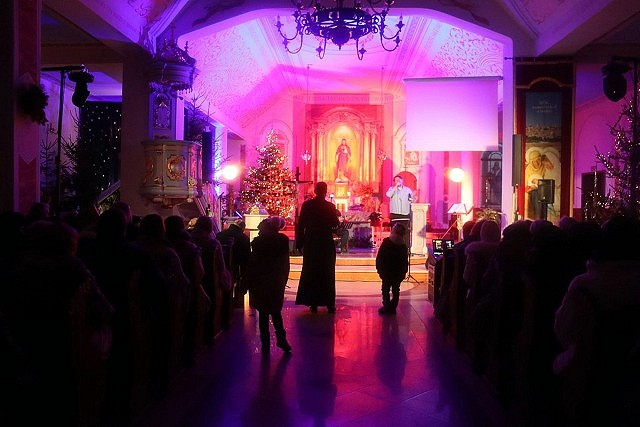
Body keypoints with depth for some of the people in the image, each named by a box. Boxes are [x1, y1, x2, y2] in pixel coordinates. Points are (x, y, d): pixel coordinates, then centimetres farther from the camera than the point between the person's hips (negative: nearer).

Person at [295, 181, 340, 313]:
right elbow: (335, 223, -3)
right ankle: (329, 304, 8)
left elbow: (300, 225, -3)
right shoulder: (330, 206, -8)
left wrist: (299, 243, 3)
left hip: (310, 244, 1)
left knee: (310, 273, 10)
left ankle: (313, 303, 10)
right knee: (327, 274, 8)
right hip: (327, 244, -1)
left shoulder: (306, 205, -4)